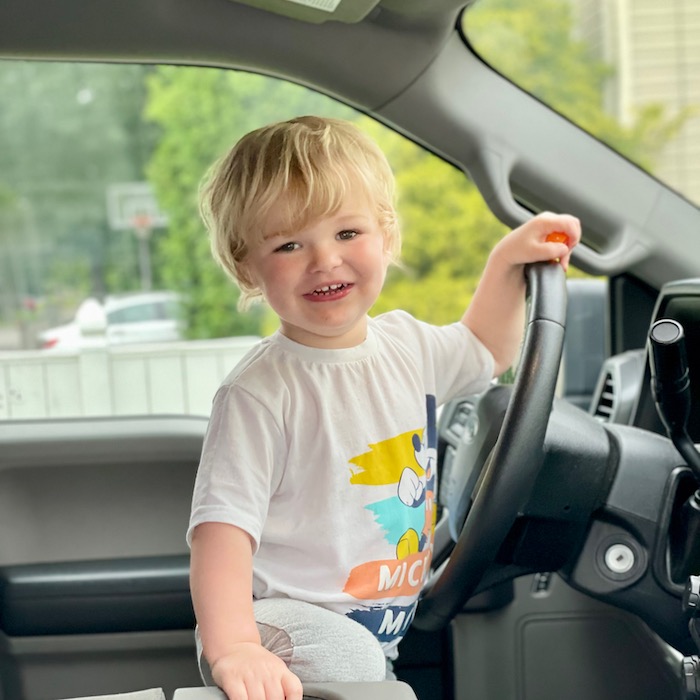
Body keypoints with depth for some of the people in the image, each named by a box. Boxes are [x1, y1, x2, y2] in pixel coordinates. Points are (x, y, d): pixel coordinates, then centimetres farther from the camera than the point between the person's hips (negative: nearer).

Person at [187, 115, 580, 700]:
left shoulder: (407, 343, 5)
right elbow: (222, 526, -25)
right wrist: (232, 647, -39)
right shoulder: (260, 392, -18)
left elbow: (483, 354, 27)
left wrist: (507, 261, 17)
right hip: (280, 623, -8)